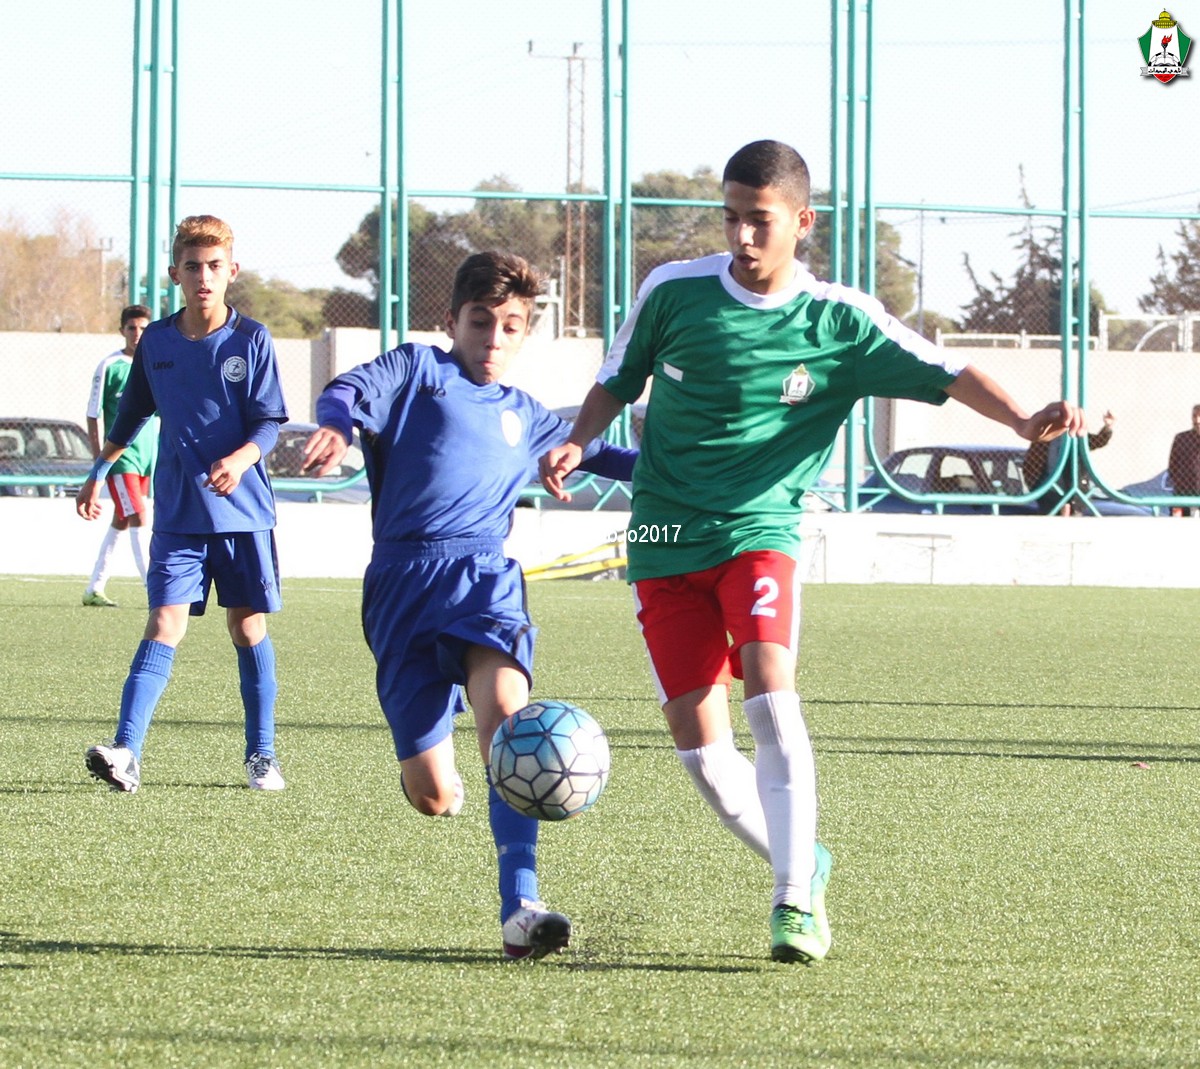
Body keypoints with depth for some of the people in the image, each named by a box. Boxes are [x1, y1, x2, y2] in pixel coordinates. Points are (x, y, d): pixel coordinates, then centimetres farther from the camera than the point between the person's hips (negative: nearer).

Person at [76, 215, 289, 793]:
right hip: (178, 513, 1)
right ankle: (126, 752, -20)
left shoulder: (251, 340, -2)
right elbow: (131, 415, 19)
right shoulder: (155, 342, 5)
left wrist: (240, 458, -23)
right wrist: (97, 474, 19)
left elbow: (270, 421, -4)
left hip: (244, 511, -1)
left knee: (248, 626, 5)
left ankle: (262, 754, 17)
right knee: (165, 624, -10)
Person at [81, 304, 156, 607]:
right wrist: (98, 457, -8)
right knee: (138, 517, -13)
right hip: (120, 454, -6)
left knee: (121, 522, 11)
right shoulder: (109, 366, -6)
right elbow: (93, 415, -3)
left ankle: (94, 589, 20)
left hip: (147, 454, 6)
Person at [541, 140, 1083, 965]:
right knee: (700, 746, -3)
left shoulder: (838, 322, -4)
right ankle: (805, 863, 21)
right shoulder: (674, 292, 0)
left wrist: (1025, 420, -27)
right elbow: (618, 383, 15)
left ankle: (795, 901, -18)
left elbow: (945, 374, -10)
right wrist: (577, 444, -4)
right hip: (666, 543, 2)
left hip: (761, 531, -2)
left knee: (771, 693, -25)